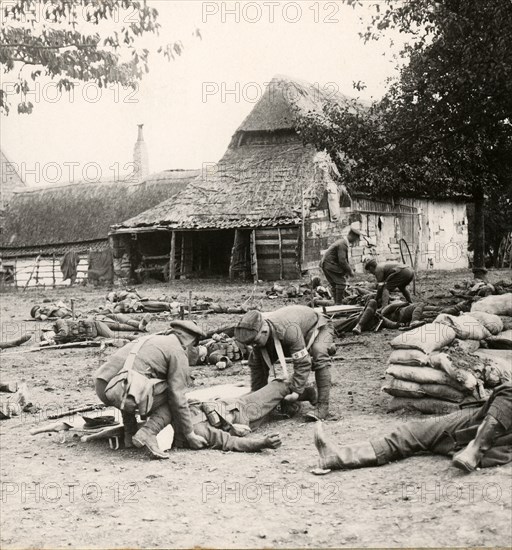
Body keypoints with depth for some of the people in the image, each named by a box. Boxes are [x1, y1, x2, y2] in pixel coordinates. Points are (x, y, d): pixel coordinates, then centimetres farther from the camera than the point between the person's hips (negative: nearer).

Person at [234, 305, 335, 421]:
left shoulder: (288, 329, -46)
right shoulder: (257, 334, -22)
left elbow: (303, 362, -43)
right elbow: (256, 366, -10)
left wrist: (296, 391, -43)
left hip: (319, 328, -7)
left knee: (319, 357, -38)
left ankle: (323, 407, -34)